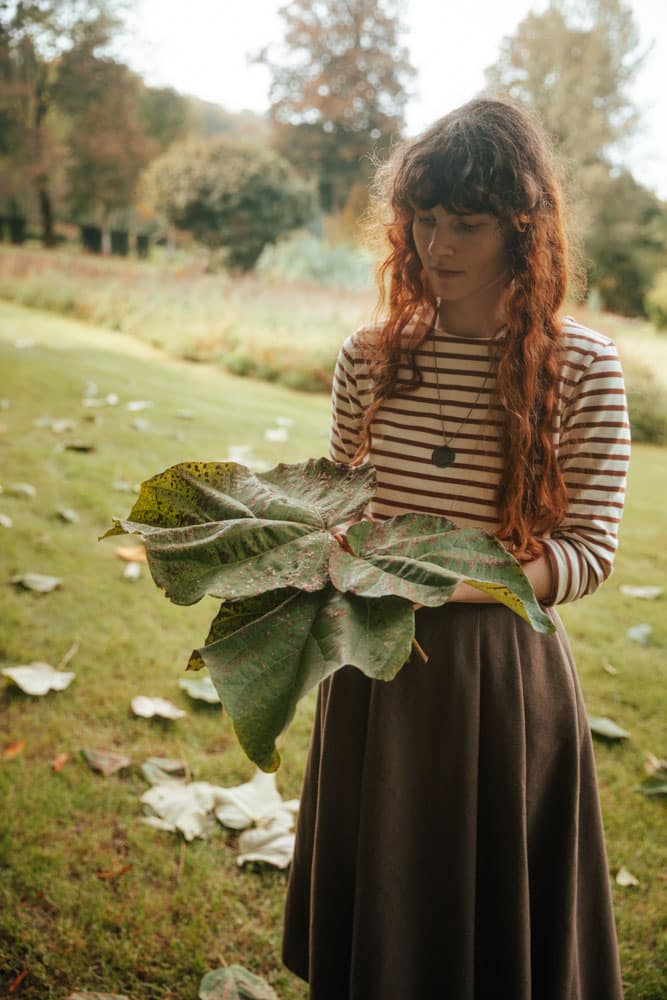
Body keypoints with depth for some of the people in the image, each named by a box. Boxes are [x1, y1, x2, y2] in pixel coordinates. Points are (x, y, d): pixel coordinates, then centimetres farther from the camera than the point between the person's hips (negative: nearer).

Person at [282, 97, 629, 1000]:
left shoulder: (583, 368, -8)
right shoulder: (370, 357, 0)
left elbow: (589, 552, -10)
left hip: (505, 674, -2)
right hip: (374, 671, 3)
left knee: (490, 919, 15)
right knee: (369, 905, 19)